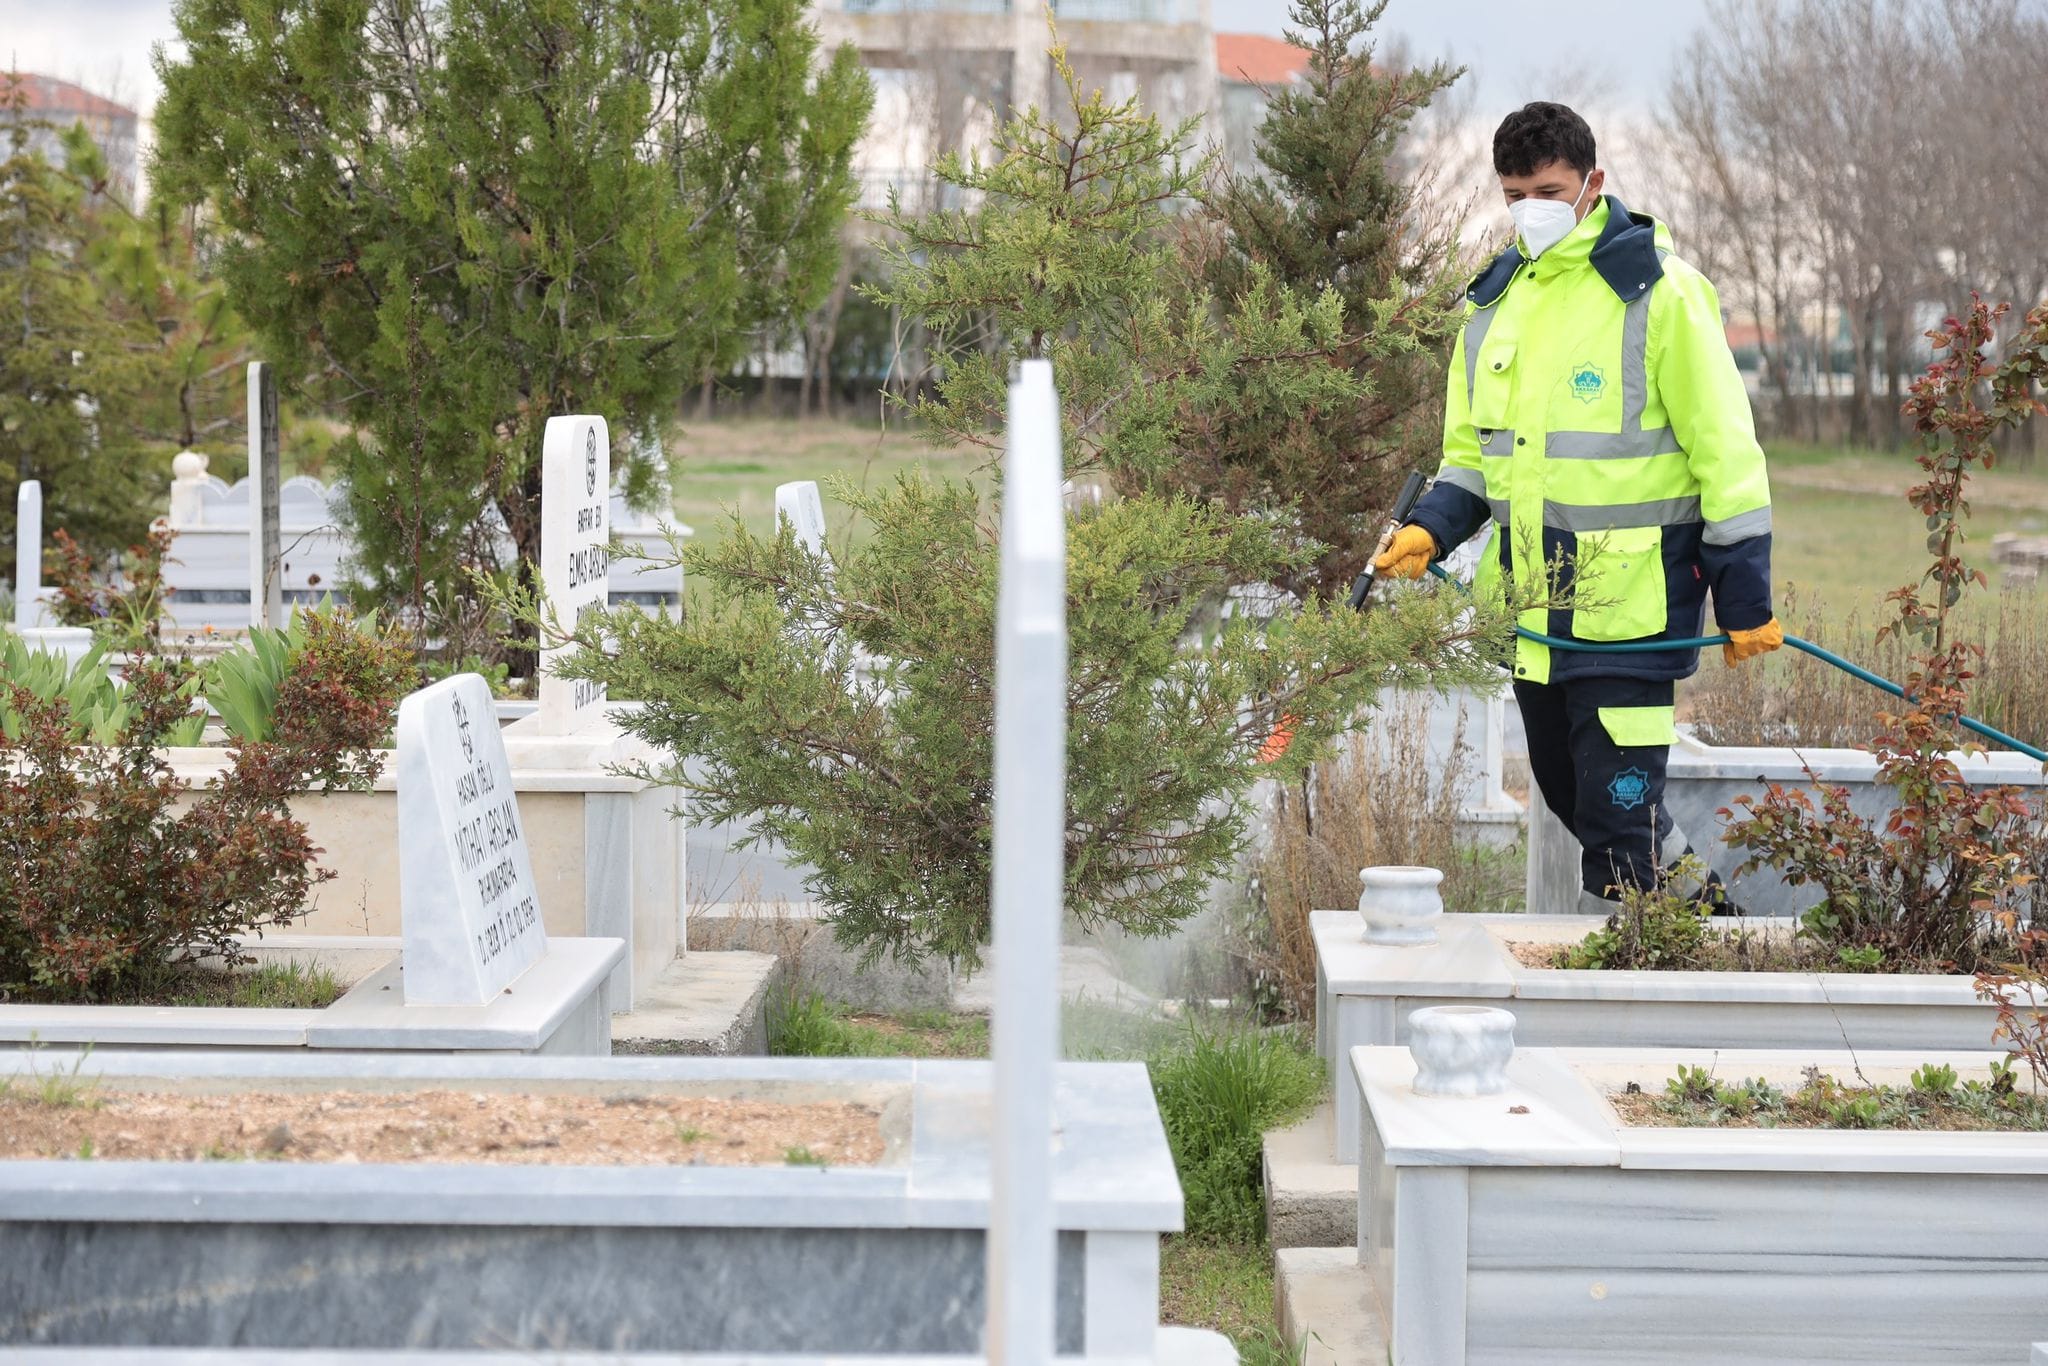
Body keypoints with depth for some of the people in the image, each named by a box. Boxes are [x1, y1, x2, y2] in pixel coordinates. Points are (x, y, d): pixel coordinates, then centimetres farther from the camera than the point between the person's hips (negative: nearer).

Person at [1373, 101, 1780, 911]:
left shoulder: (1657, 291, -8)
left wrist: (1746, 597, -9)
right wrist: (1430, 529, 1)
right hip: (1534, 607, 7)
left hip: (1632, 599, -7)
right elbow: (1472, 450, 21)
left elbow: (1726, 449, -8)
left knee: (1617, 808, -7)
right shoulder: (1492, 302, 12)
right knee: (1565, 791, 17)